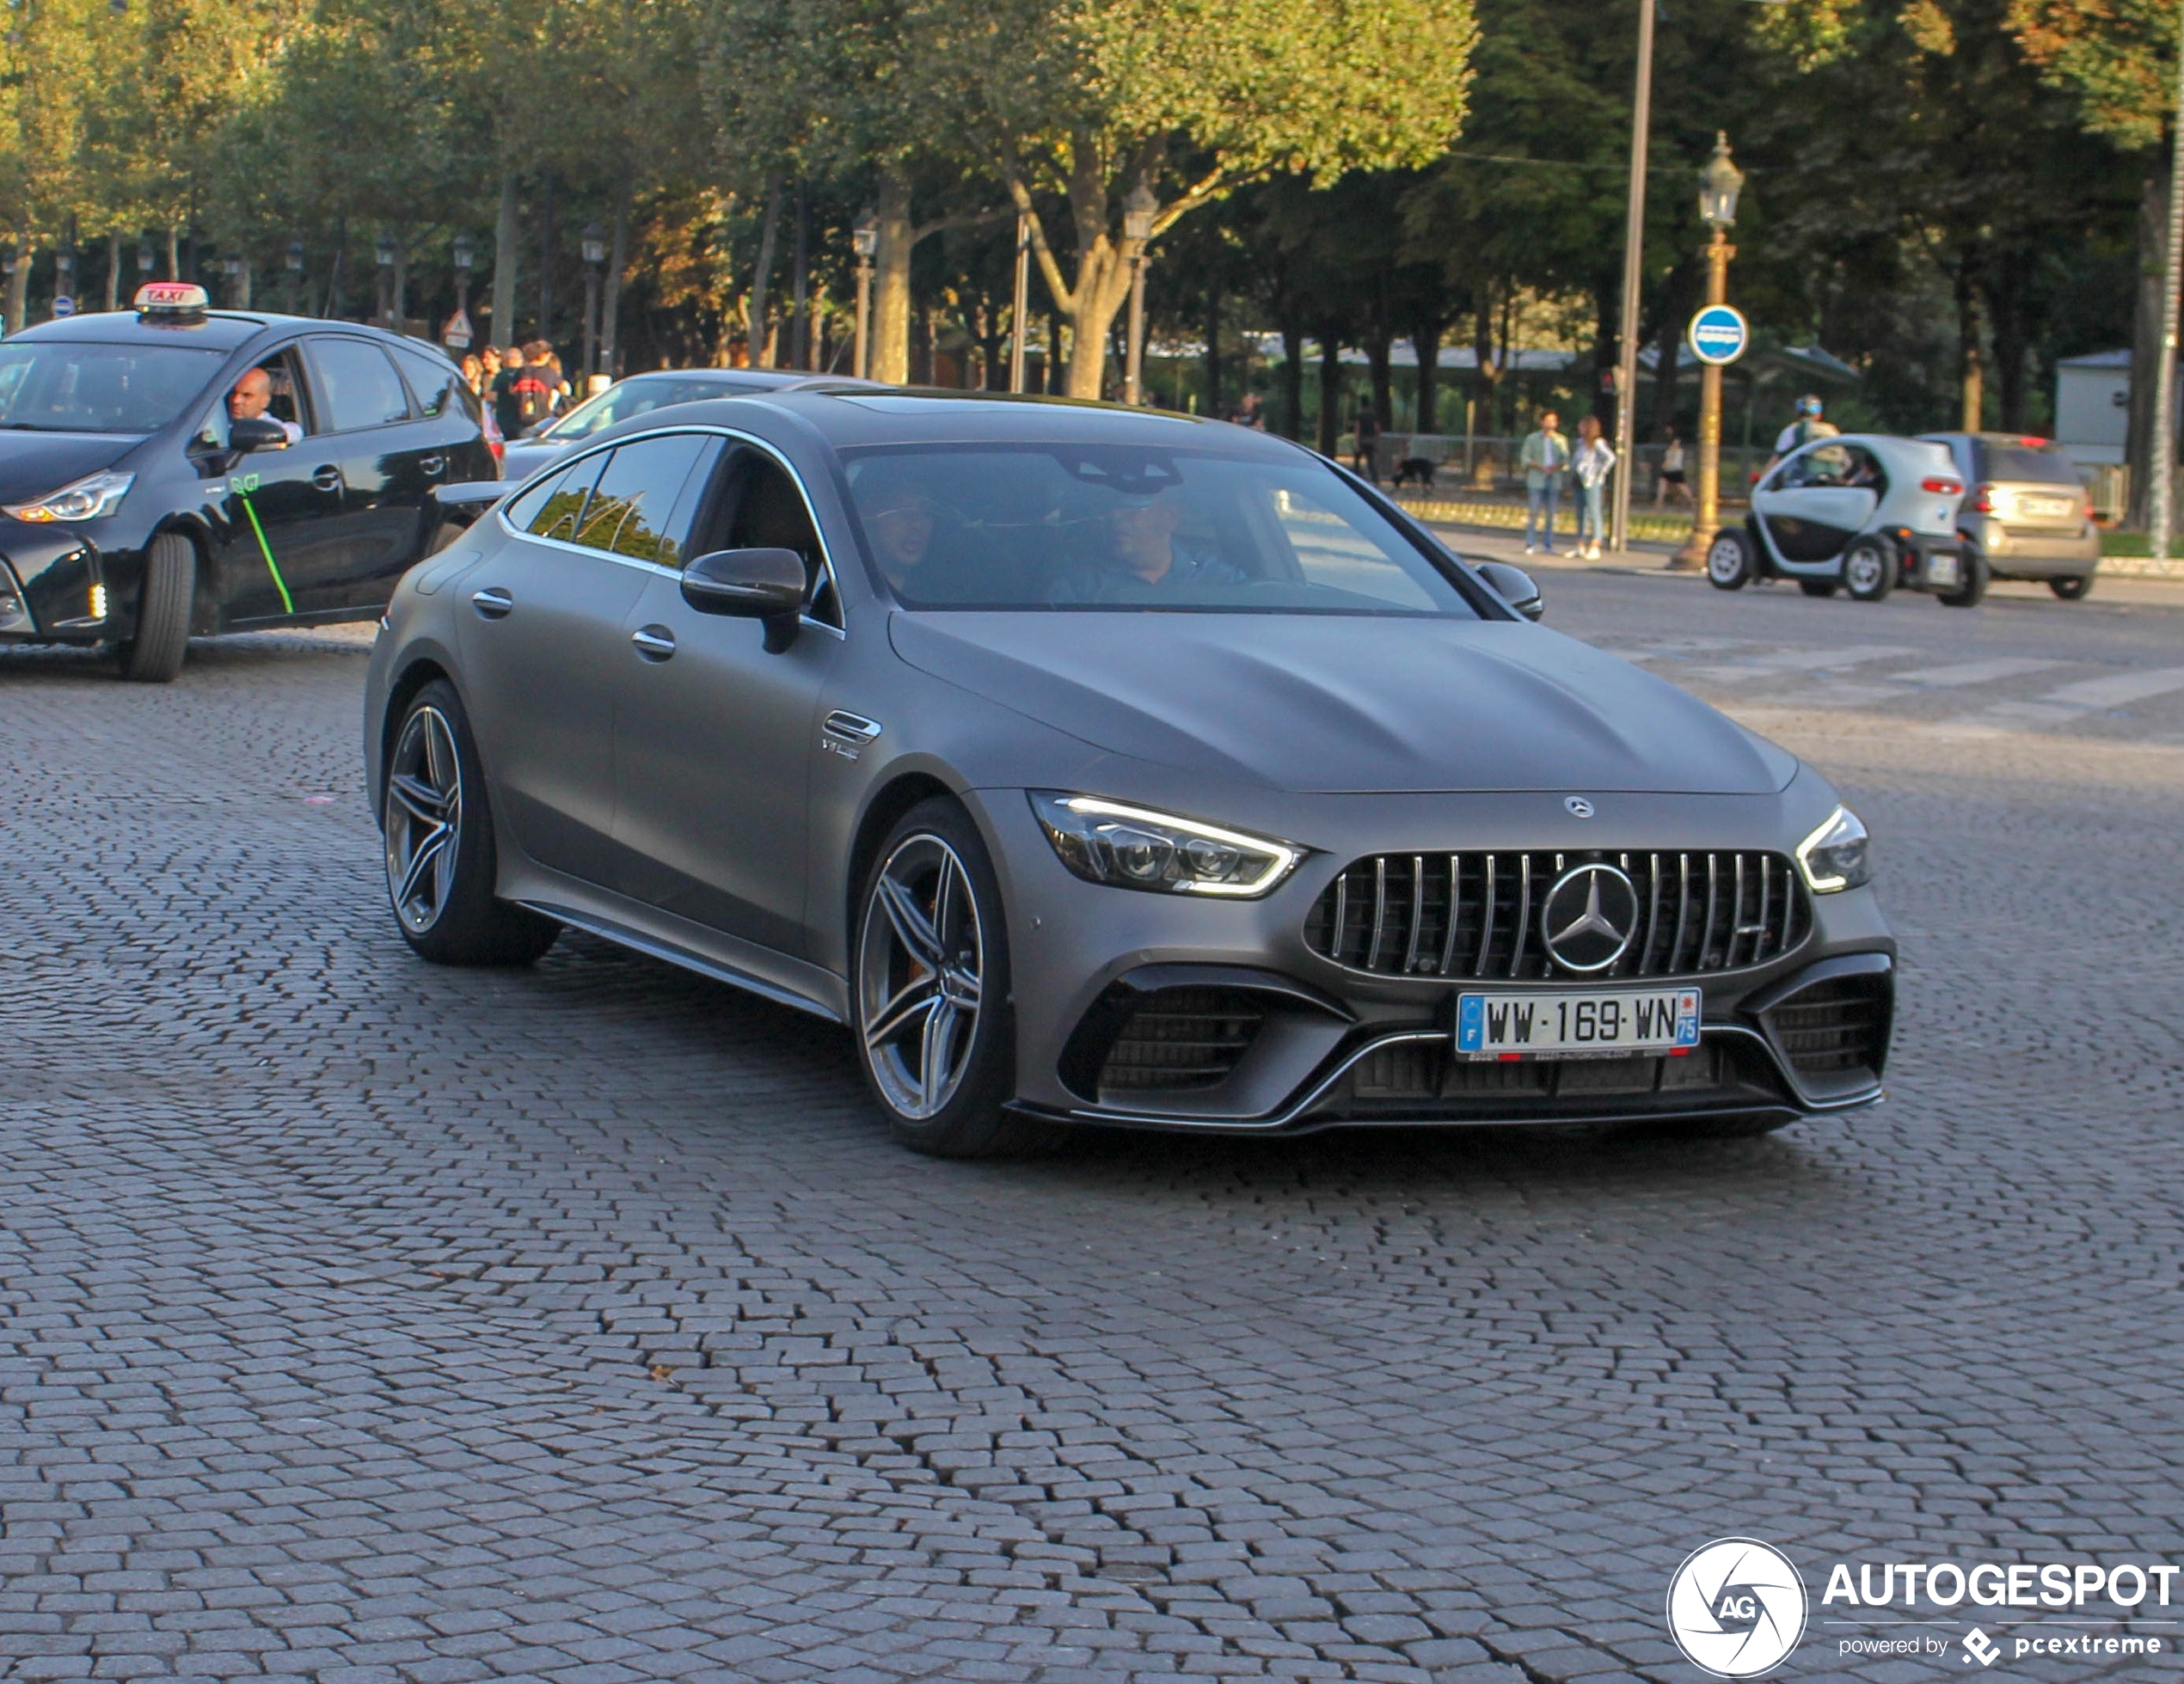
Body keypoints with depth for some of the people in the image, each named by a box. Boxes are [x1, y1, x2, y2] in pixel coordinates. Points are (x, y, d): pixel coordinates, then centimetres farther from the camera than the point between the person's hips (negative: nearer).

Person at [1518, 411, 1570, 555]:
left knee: (1551, 514, 1)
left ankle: (1548, 544, 9)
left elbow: (1566, 460, 11)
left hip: (1554, 482, 2)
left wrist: (1557, 466, -11)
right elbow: (1524, 459, 1)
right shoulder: (1533, 439, 6)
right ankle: (1529, 545, -4)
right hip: (1536, 480, -2)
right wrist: (1539, 466, -13)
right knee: (1533, 512, -7)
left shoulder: (1561, 440, 12)